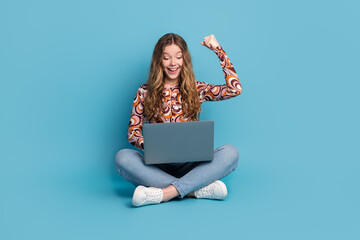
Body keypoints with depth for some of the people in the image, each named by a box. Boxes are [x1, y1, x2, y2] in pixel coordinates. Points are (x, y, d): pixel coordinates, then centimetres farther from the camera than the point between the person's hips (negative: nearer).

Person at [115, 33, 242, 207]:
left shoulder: (196, 89, 10)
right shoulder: (145, 92, 8)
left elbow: (235, 89, 1)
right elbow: (133, 132, 5)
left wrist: (219, 51, 3)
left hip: (190, 163, 1)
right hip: (157, 164, 0)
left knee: (231, 152, -26)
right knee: (123, 157, -31)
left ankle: (165, 193, -36)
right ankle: (199, 189, -32)